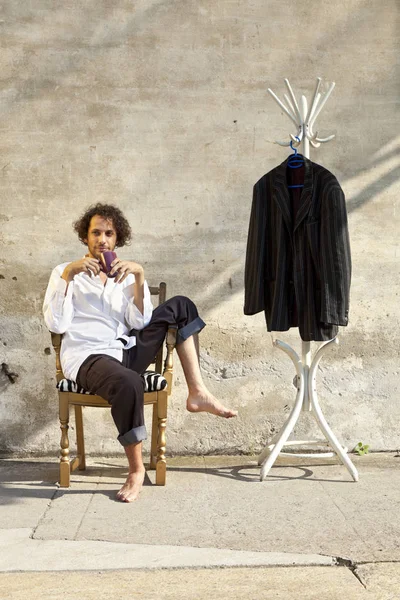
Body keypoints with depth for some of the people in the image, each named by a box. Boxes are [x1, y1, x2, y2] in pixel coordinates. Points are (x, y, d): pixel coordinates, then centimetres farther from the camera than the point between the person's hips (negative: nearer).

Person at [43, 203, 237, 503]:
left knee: (181, 305, -6)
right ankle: (136, 469, -23)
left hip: (128, 351, 5)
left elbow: (139, 323, 1)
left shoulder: (127, 275, 18)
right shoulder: (65, 273, 9)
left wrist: (139, 277, -11)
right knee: (129, 383, -39)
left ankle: (197, 392, -16)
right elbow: (57, 324, -7)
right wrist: (67, 275, -15)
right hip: (88, 358, -5)